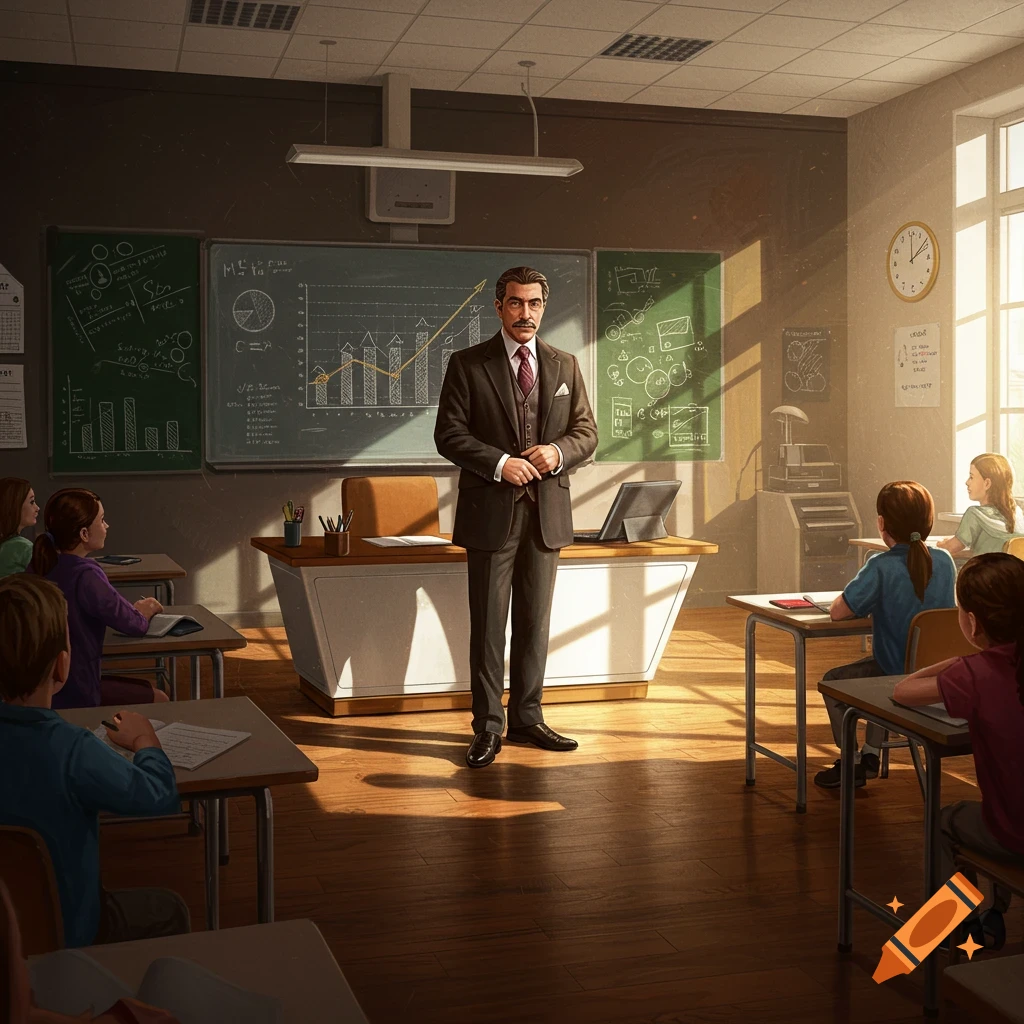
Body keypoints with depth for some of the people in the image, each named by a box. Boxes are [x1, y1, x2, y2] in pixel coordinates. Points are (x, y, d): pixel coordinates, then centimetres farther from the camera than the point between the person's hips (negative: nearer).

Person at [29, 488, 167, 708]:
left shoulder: (47, 566, 0)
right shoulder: (86, 576, -25)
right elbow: (134, 625, -15)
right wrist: (144, 612, 7)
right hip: (75, 694, -8)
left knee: (151, 690, 22)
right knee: (159, 700, 11)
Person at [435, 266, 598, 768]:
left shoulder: (564, 366, 10)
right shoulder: (468, 365, -1)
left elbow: (586, 431, 11)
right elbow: (449, 434, -6)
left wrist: (559, 451, -11)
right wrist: (499, 463, -18)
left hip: (547, 509, 4)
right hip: (491, 510, -4)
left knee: (535, 621, 11)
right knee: (488, 624, 1)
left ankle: (526, 717, 22)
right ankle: (487, 727, 10)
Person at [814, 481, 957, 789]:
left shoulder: (881, 566, -22)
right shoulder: (945, 561, -4)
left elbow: (838, 611, -23)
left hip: (899, 677, -6)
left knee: (832, 681, 20)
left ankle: (852, 763, 26)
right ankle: (871, 755, 40)